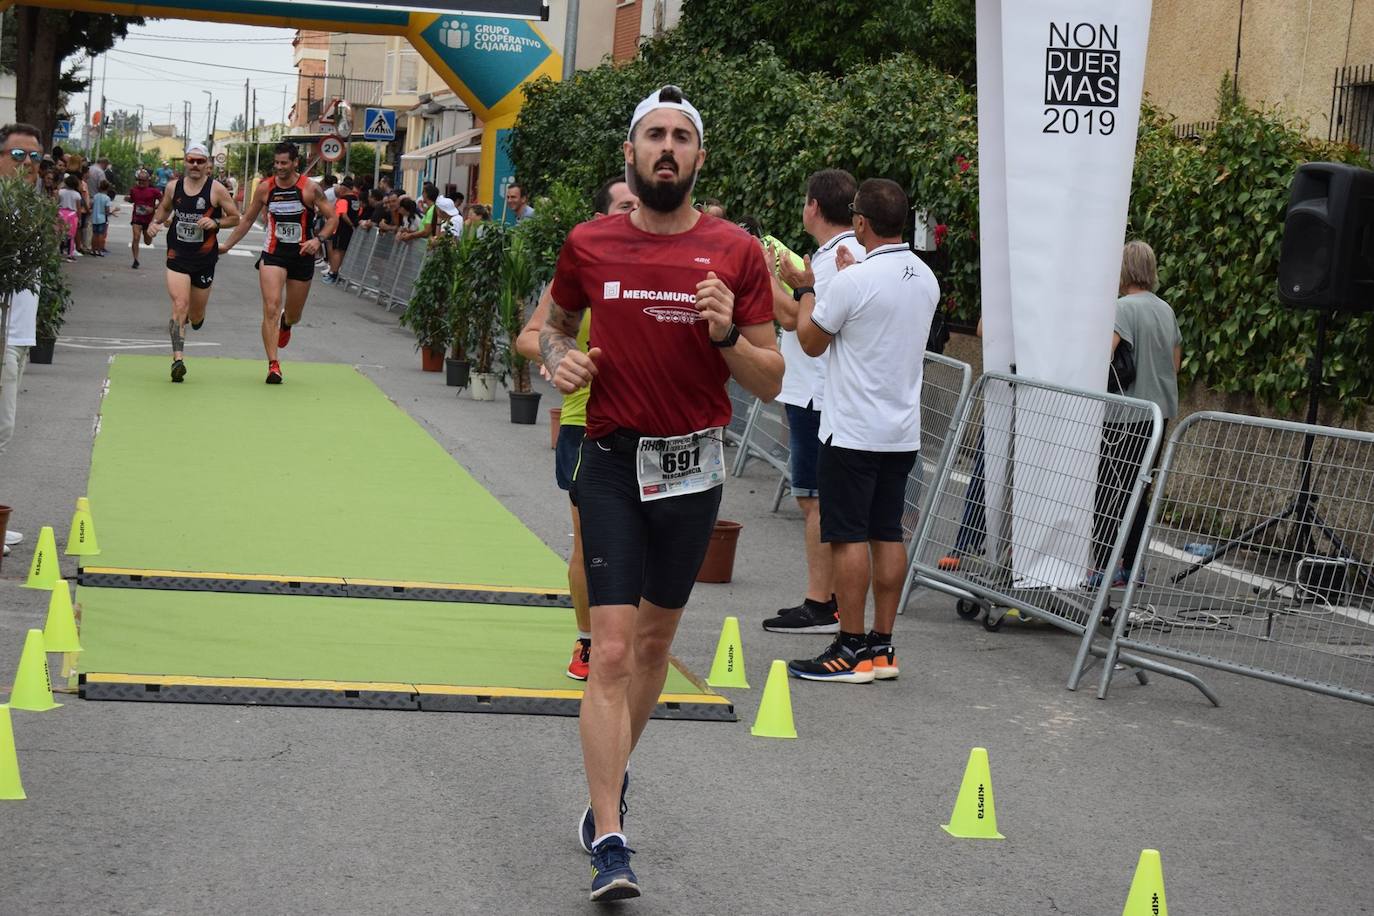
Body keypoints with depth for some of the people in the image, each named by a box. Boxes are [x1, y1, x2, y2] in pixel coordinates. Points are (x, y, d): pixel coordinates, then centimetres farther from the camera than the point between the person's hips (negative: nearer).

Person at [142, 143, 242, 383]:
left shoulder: (216, 190, -6)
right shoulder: (173, 187, 3)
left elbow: (235, 218, 0)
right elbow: (164, 208, 23)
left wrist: (216, 223, -17)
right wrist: (154, 224, 5)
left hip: (204, 258, -1)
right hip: (177, 256, 1)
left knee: (196, 317, 10)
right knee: (180, 305, -17)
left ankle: (195, 317, 49)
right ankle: (178, 358, -21)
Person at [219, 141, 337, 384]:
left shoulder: (309, 188, -9)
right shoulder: (265, 189, -1)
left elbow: (332, 218, -5)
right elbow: (247, 219, 14)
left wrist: (318, 239, -21)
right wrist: (227, 245, 13)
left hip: (302, 255, 0)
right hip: (273, 254, 0)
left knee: (294, 315, 14)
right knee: (271, 309, -17)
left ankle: (286, 322, 54)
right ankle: (273, 365, -16)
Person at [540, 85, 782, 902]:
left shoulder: (736, 252, -3)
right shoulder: (589, 245, -1)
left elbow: (771, 381, 0)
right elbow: (556, 324, 19)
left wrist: (728, 336, -19)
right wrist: (559, 359, -3)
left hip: (693, 467, 2)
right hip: (613, 465, -1)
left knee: (656, 640, 17)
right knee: (612, 653, -10)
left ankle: (613, 777, 40)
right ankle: (609, 842, -10)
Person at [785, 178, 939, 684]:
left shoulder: (854, 281, -17)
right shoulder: (925, 278, 6)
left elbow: (811, 341, -5)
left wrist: (806, 289, 10)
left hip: (853, 430, -7)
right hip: (903, 430, 7)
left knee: (848, 536, -2)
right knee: (887, 534, 10)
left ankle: (851, 651, -1)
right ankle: (882, 647, 13)